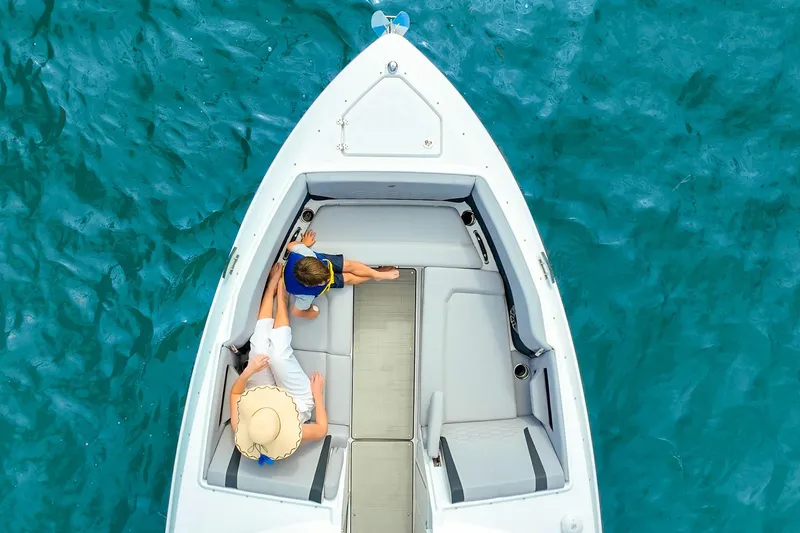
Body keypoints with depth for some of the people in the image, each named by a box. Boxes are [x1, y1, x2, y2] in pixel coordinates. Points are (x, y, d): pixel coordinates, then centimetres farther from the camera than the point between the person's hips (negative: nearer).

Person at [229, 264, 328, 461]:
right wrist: (317, 391, -12)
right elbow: (322, 429, -19)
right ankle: (281, 294, 4)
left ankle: (272, 286, 7)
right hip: (299, 401, -2)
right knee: (278, 353, -23)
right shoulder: (292, 439, -41)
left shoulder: (240, 430, -35)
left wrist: (248, 371, -31)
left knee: (260, 348, -19)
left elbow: (235, 393, -16)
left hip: (260, 394, 2)